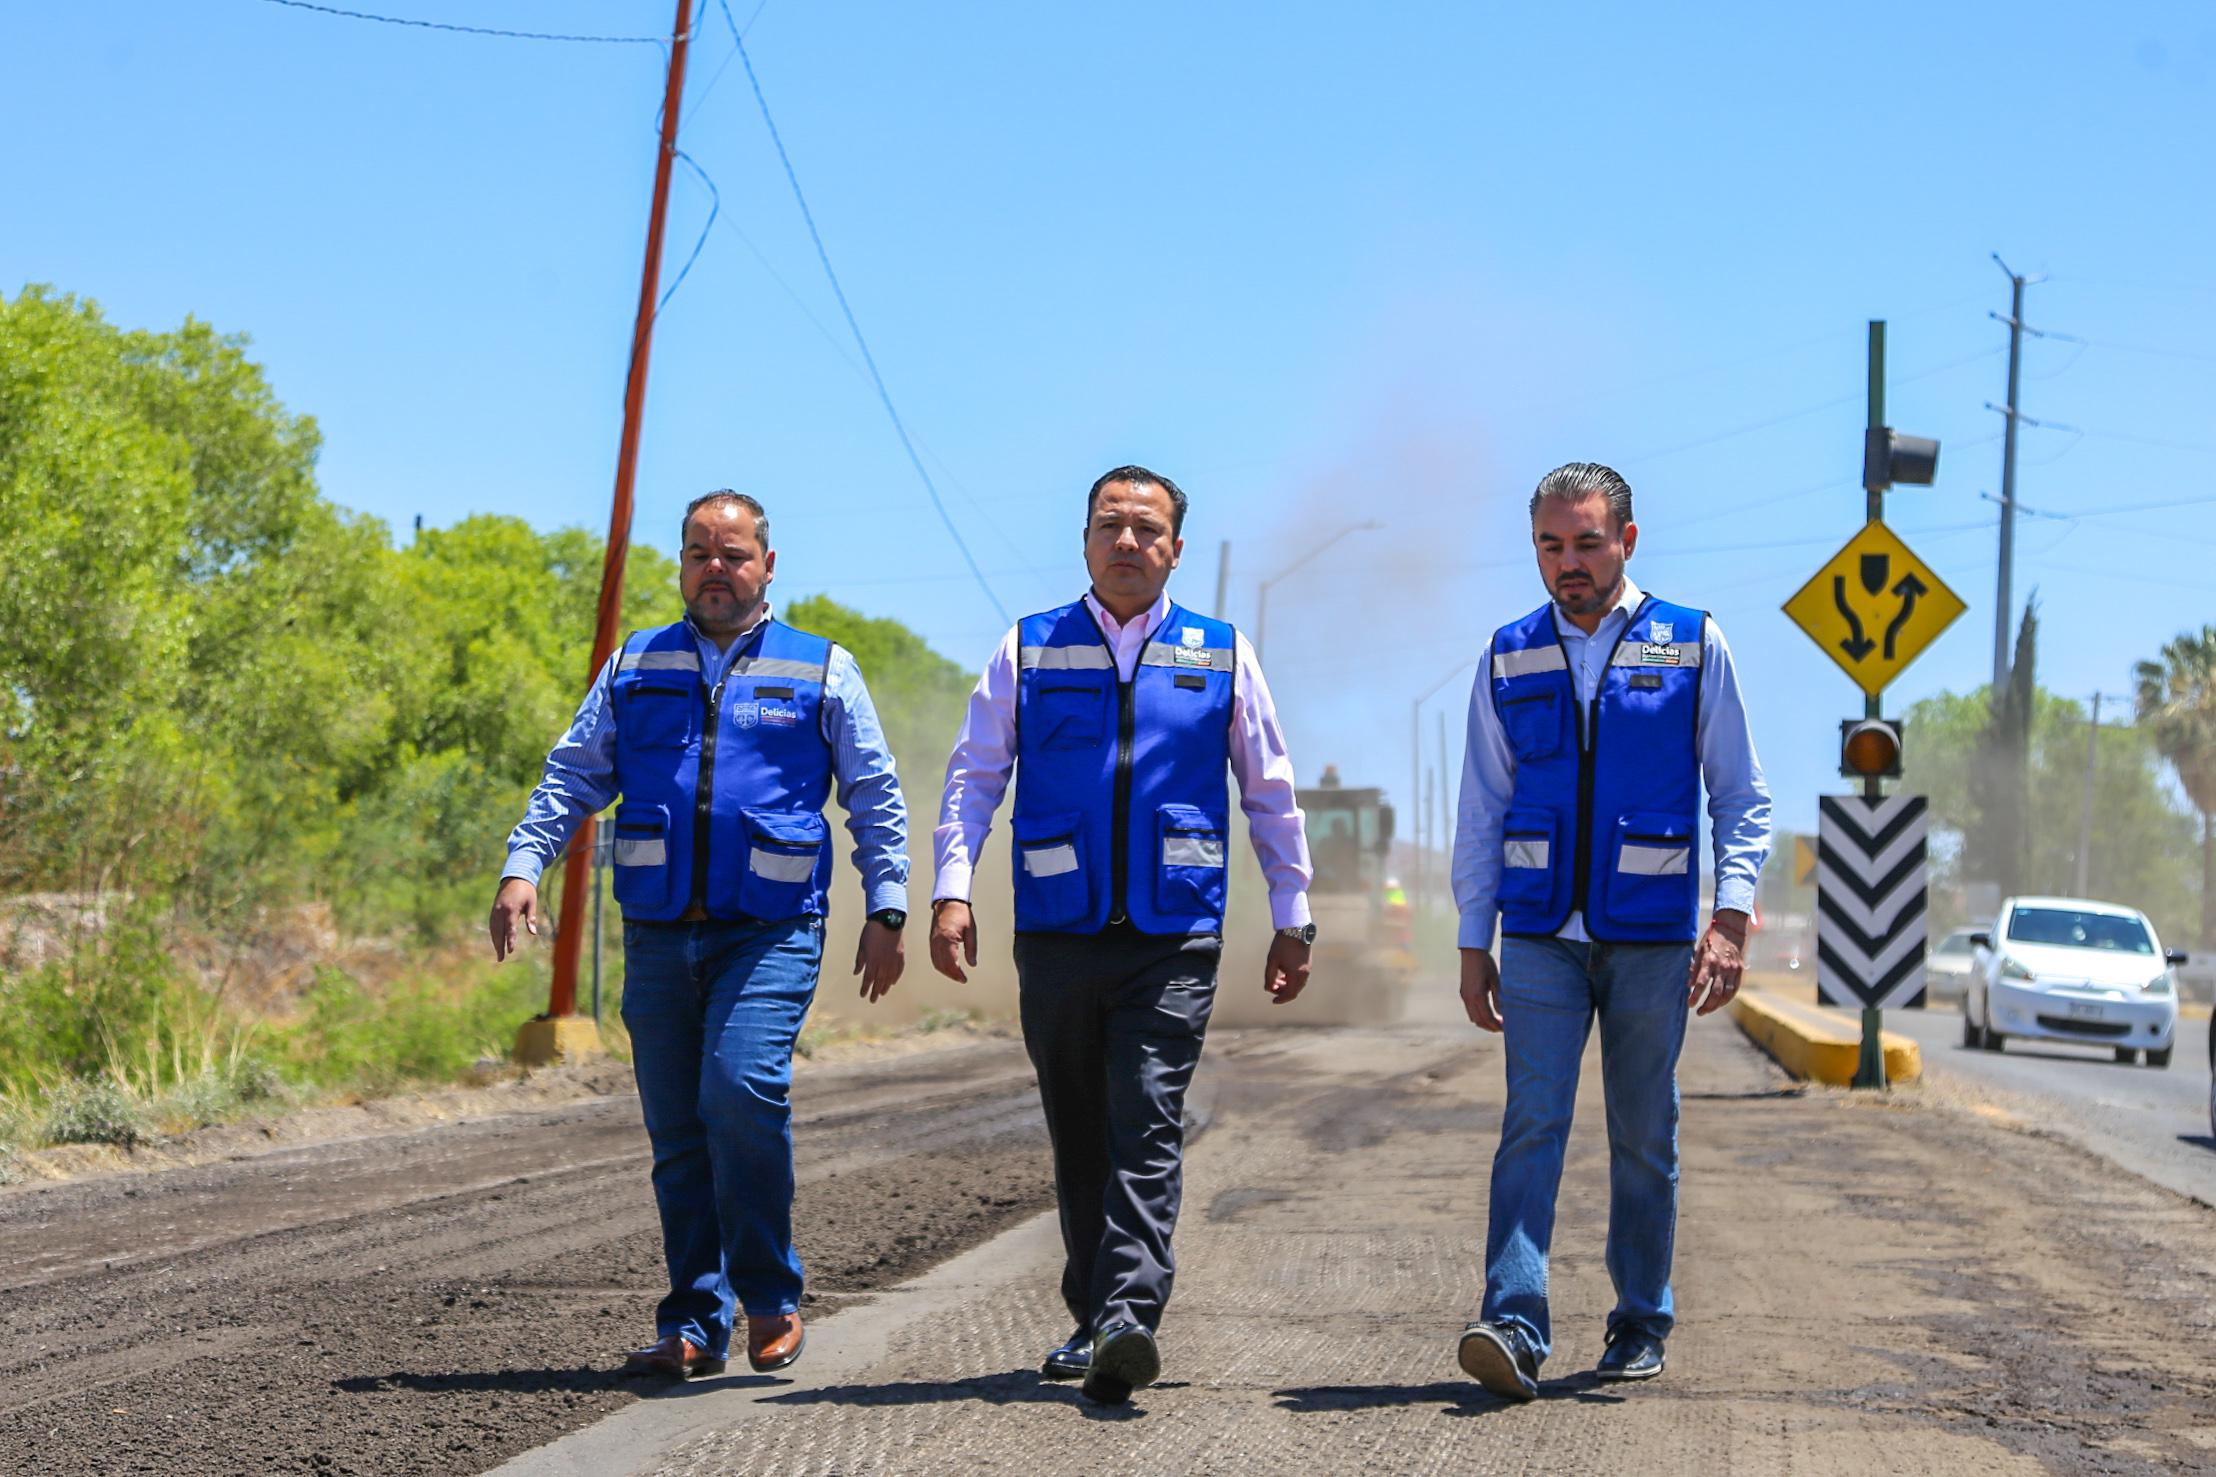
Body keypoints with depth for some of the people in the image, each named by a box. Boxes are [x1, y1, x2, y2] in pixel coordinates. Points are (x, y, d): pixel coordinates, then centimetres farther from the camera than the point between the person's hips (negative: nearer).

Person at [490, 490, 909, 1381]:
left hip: (770, 931, -3)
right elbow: (571, 780, 12)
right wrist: (523, 867, -3)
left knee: (742, 1088, -22)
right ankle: (696, 1325, 12)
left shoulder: (822, 673, 10)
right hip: (659, 937, 3)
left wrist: (887, 910, 3)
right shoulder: (633, 670, 15)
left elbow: (876, 799, 11)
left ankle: (770, 1297, -6)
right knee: (677, 1134, 4)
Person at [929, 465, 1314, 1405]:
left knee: (1147, 1129, -13)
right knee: (1079, 1139, 8)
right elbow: (973, 775, 6)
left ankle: (1127, 1321, -22)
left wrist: (1292, 919, 13)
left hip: (1173, 939, -1)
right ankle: (1092, 1319, 20)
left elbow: (1270, 793, 15)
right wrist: (951, 891, -6)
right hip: (1057, 935, 2)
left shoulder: (1221, 656, 9)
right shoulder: (1028, 651, 8)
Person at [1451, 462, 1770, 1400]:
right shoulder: (1509, 659, 7)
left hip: (1652, 938, -1)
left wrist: (1731, 919, -9)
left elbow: (1741, 797, 3)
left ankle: (1640, 1327, 18)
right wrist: (1472, 945, 6)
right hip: (1540, 937, 1)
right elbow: (1482, 811, 10)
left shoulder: (1693, 646, 2)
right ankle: (1514, 1324, -18)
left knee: (1644, 1138, 7)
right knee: (1533, 1123, -11)